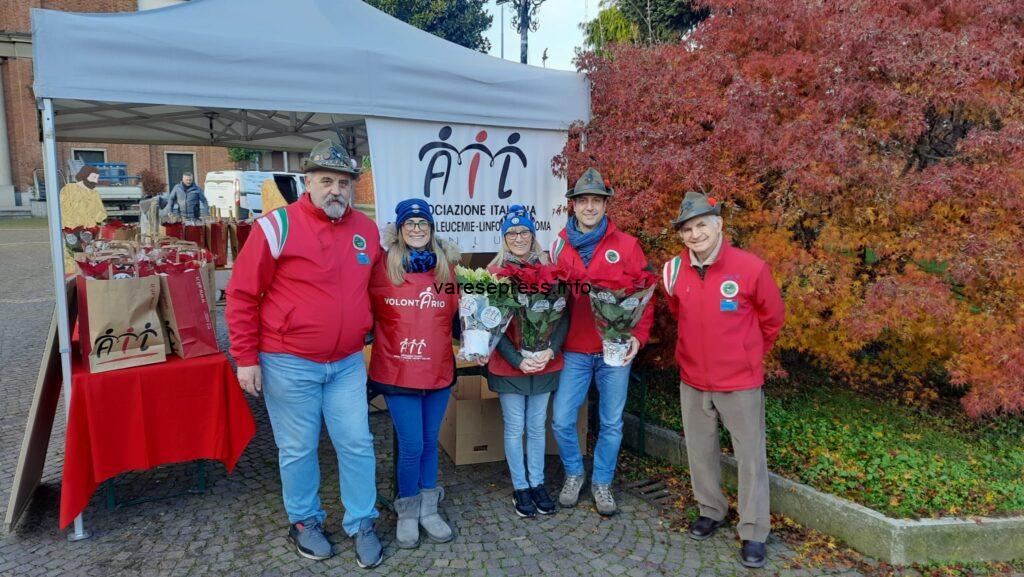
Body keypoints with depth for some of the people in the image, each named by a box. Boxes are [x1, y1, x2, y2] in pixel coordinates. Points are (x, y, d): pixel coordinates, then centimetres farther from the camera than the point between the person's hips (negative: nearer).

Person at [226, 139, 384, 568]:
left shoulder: (367, 231, 4)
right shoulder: (277, 226, -11)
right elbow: (242, 296, -8)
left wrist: (366, 328, 16)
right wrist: (246, 358, -7)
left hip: (348, 363, 4)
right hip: (289, 364, -3)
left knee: (357, 444, 8)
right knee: (298, 449, 10)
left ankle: (362, 525, 26)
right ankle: (304, 521, 32)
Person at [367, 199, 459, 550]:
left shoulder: (446, 267, 5)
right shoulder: (382, 267, -5)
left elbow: (457, 315, 15)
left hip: (439, 371, 3)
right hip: (397, 372, -3)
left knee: (430, 443, 14)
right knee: (412, 446, 0)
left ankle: (428, 510, 32)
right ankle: (408, 513, 24)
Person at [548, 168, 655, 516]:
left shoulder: (626, 245, -2)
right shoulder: (560, 246, 4)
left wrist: (639, 335, -13)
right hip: (574, 350, 1)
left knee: (612, 423, 10)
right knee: (562, 420, 3)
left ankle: (602, 482, 30)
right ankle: (573, 474, 29)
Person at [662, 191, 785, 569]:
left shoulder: (751, 268, -15)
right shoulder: (674, 272, -4)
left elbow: (772, 318, 1)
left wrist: (749, 355, 11)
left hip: (741, 381, -3)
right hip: (692, 381, 4)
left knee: (750, 456, 6)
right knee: (699, 450, 16)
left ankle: (753, 533, 21)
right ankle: (711, 512, 37)